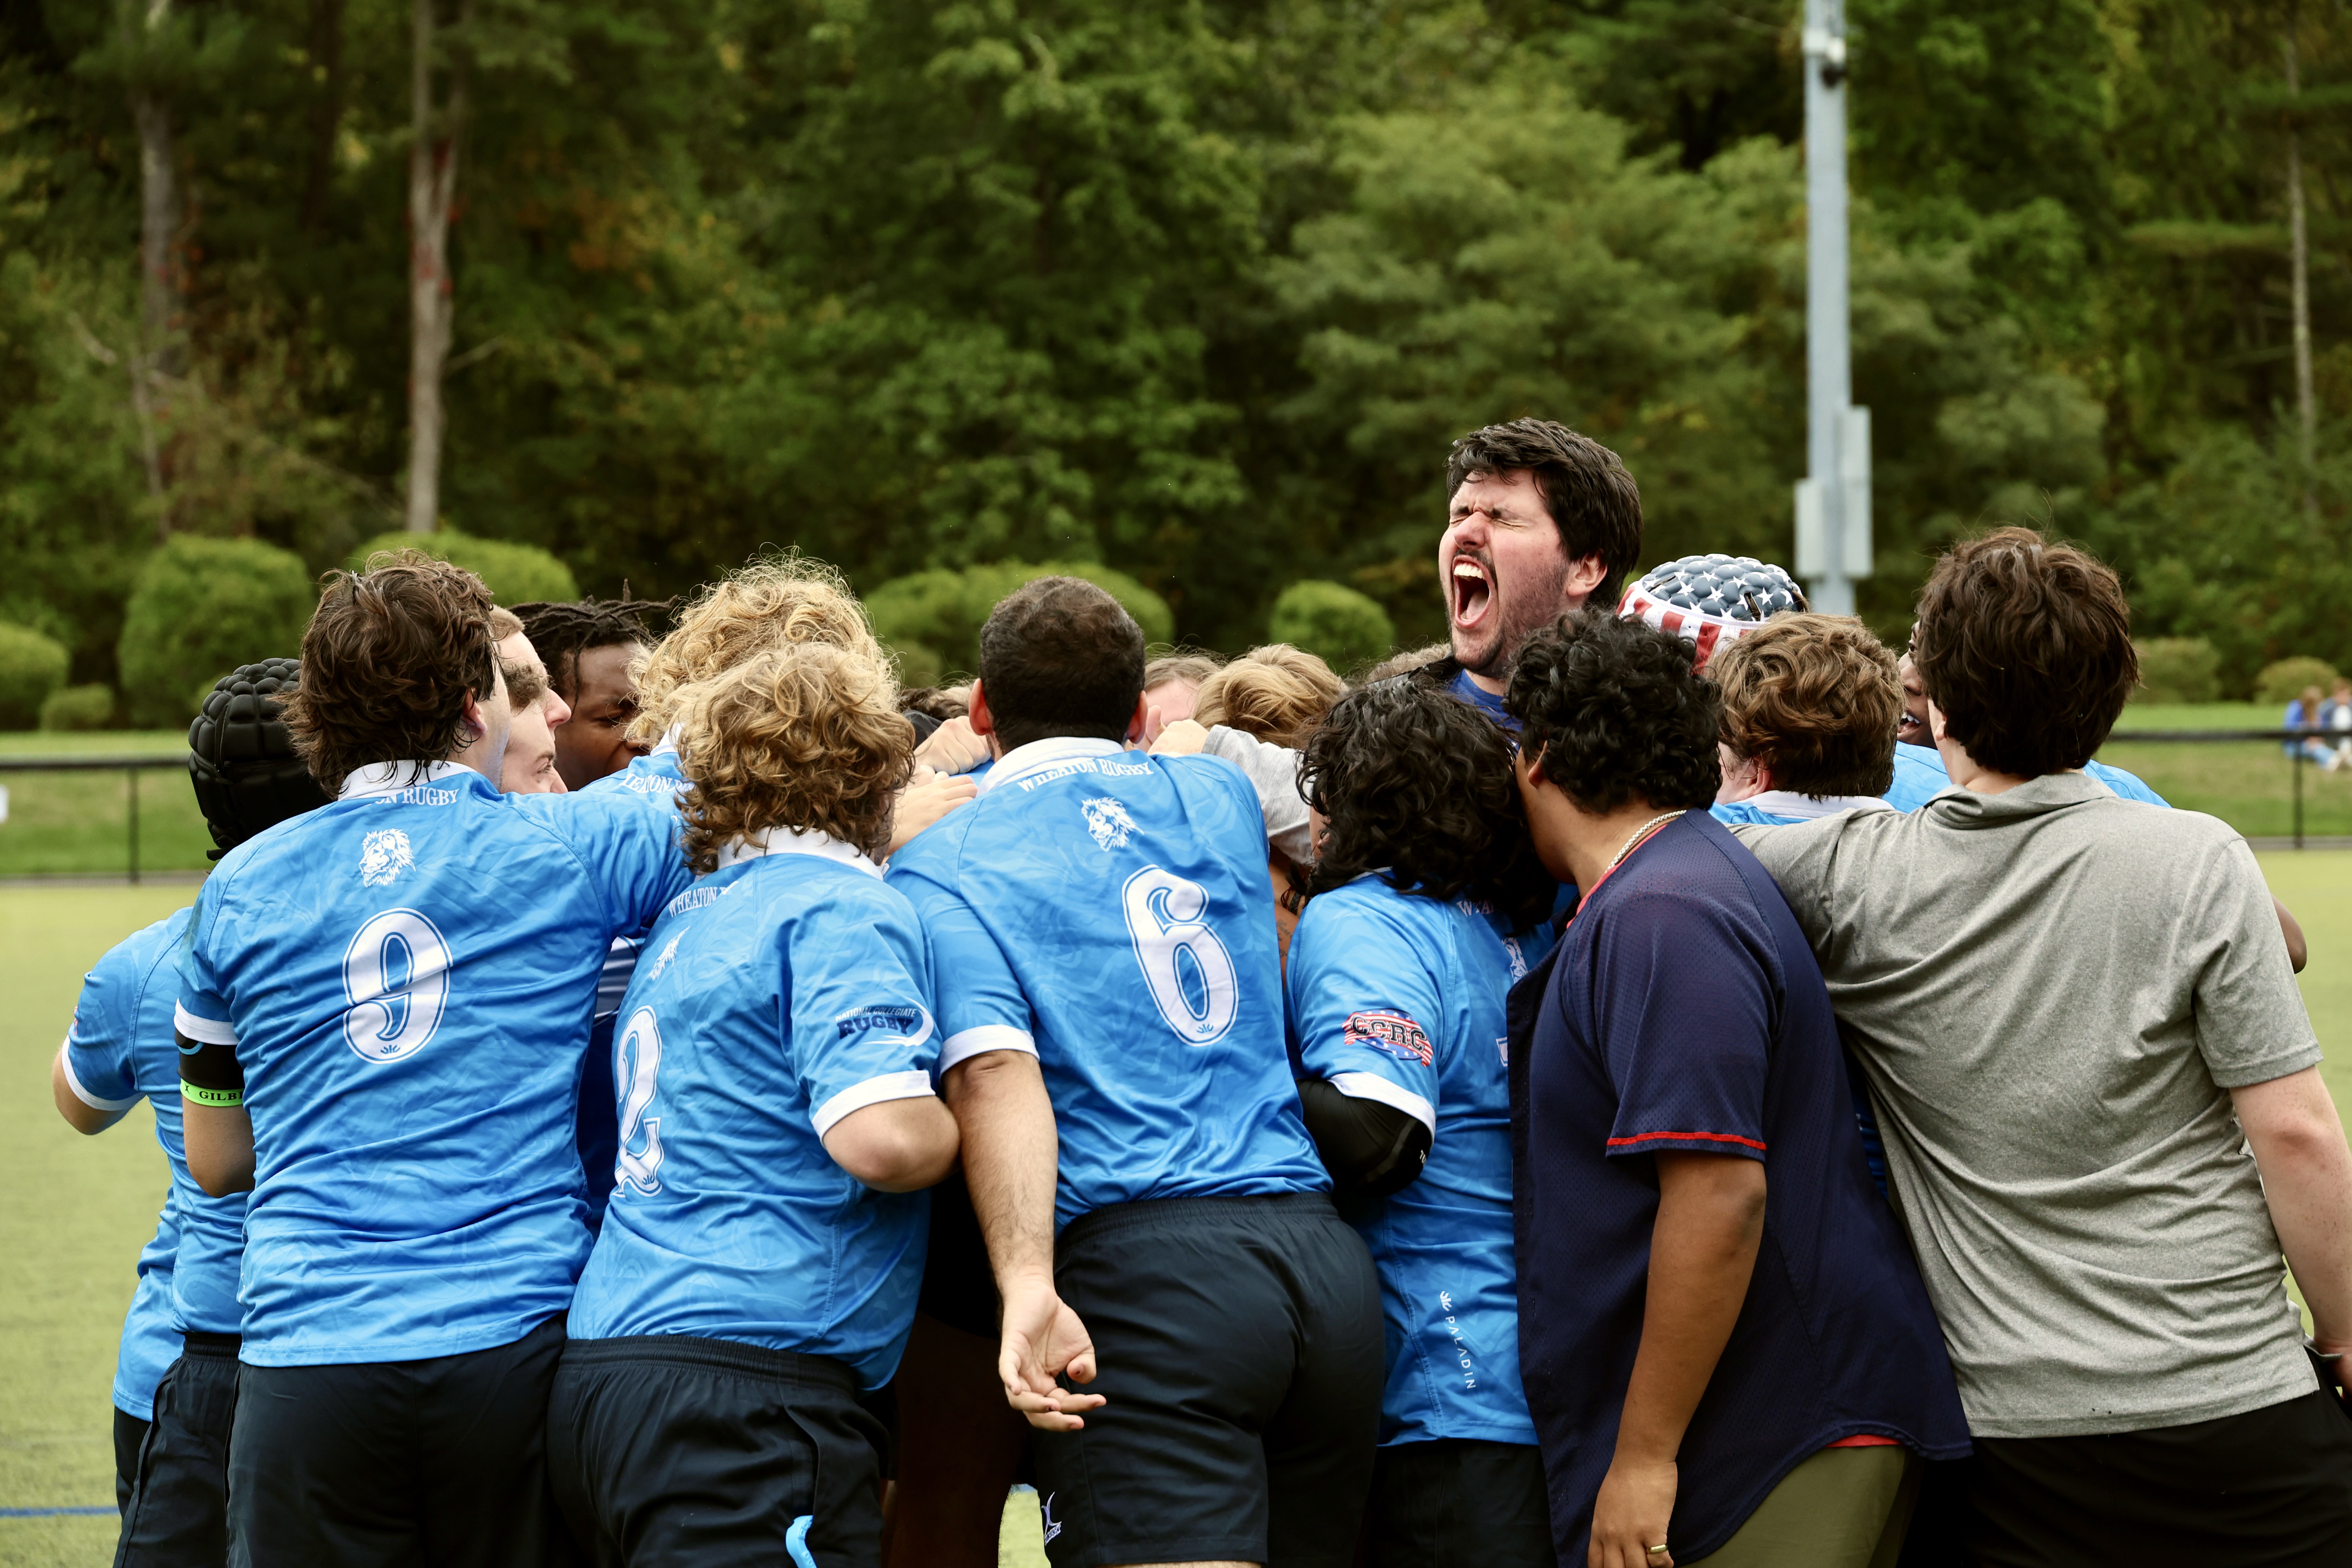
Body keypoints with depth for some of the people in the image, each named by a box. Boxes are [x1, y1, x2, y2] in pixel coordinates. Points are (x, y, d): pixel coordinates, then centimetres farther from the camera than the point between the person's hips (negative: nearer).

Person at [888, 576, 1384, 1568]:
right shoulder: (1220, 796, 21)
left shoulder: (943, 869, 6)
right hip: (1328, 1253, 5)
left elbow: (993, 1073, -11)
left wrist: (1028, 1288, -22)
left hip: (1141, 1261, -5)